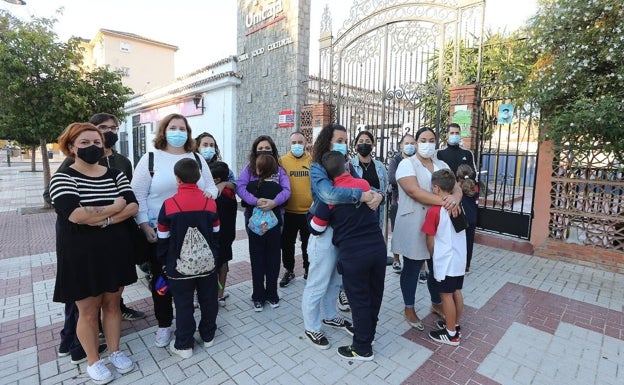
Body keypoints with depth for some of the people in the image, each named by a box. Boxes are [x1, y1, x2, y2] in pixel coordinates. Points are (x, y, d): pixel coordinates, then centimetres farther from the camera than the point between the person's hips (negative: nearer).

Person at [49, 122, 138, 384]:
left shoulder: (116, 175, 3)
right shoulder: (63, 177, -8)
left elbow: (133, 207, -9)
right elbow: (75, 215, -24)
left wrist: (102, 219, -21)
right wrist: (114, 207, -15)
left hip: (115, 251, 3)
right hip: (81, 255, -3)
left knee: (112, 304, 16)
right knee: (88, 311, 11)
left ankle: (115, 352, 33)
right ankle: (93, 361, 31)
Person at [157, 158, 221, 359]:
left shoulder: (169, 204, -12)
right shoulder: (210, 202, -5)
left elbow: (163, 239, -4)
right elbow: (215, 234, 4)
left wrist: (164, 261, 12)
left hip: (180, 266, -2)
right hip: (207, 263, 2)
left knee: (184, 305, 11)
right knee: (208, 301, 16)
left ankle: (184, 345, 25)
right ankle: (208, 336, 34)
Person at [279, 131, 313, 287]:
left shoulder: (313, 160, 0)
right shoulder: (282, 161, -1)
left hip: (309, 211, 0)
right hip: (288, 212, 1)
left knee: (308, 244, 15)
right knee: (287, 244, 13)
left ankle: (308, 270, 34)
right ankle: (289, 271, 33)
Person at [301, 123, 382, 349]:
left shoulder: (345, 166, 9)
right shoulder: (317, 169, -13)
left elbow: (362, 186, 3)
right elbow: (330, 195, -32)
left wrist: (376, 195, -19)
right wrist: (363, 195, -30)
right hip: (325, 232, -7)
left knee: (335, 280, 23)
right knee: (317, 283, 7)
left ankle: (330, 316, 44)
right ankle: (311, 328, 27)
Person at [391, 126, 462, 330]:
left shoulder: (442, 165, 11)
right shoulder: (407, 164, -8)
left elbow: (456, 187, 1)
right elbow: (414, 191, -23)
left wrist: (455, 198, -23)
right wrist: (444, 201, -28)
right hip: (414, 227, -5)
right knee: (412, 269, 8)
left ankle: (436, 304, 40)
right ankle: (409, 309, 27)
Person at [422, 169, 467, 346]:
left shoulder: (434, 211, -19)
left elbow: (430, 240, -12)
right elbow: (458, 232, 13)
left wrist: (433, 256, 4)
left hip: (445, 261, -7)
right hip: (460, 259, 7)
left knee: (447, 296, 5)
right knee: (457, 292, 18)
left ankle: (451, 334, 18)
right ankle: (455, 325, 34)